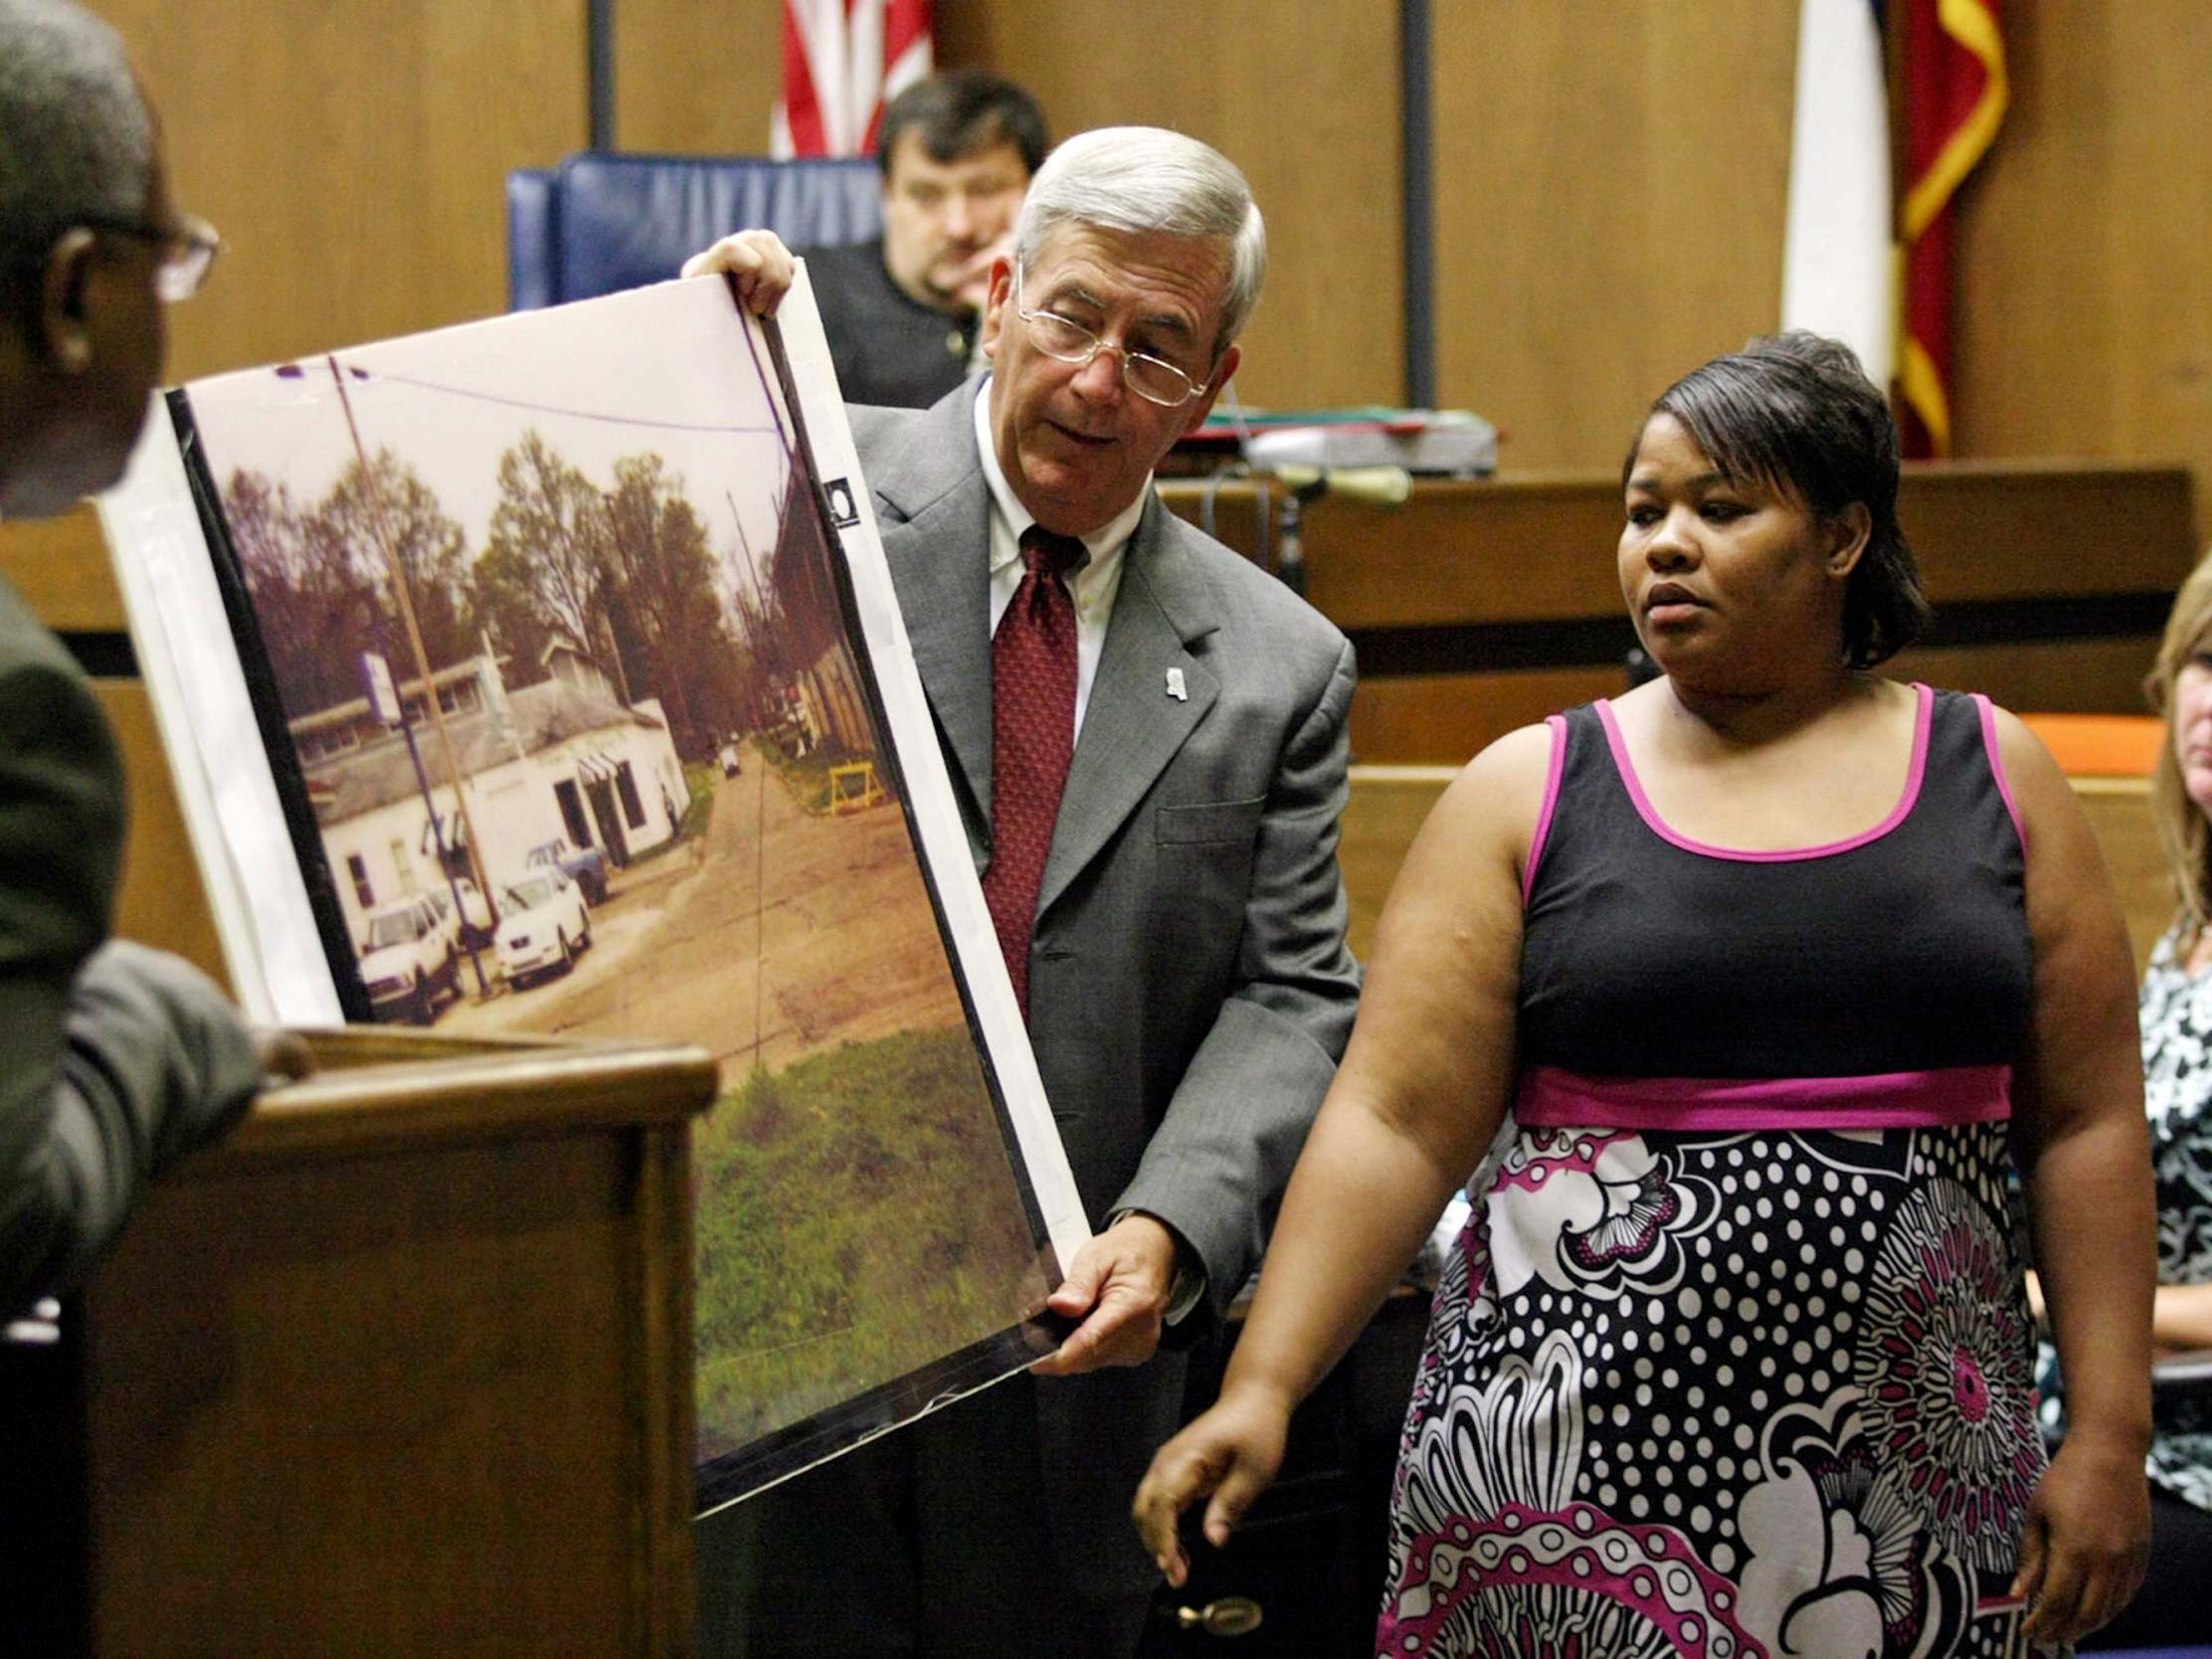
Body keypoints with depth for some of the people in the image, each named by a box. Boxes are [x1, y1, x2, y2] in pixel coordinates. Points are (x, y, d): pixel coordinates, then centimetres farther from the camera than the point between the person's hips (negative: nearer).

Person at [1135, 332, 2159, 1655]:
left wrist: (2112, 1435, 0)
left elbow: (2088, 1121, 6)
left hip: (1914, 1482, 1)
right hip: (1576, 1465, -1)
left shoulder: (1996, 777, 8)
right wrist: (1261, 1391, -13)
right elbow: (1396, 1121, -3)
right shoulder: (1531, 791, 4)